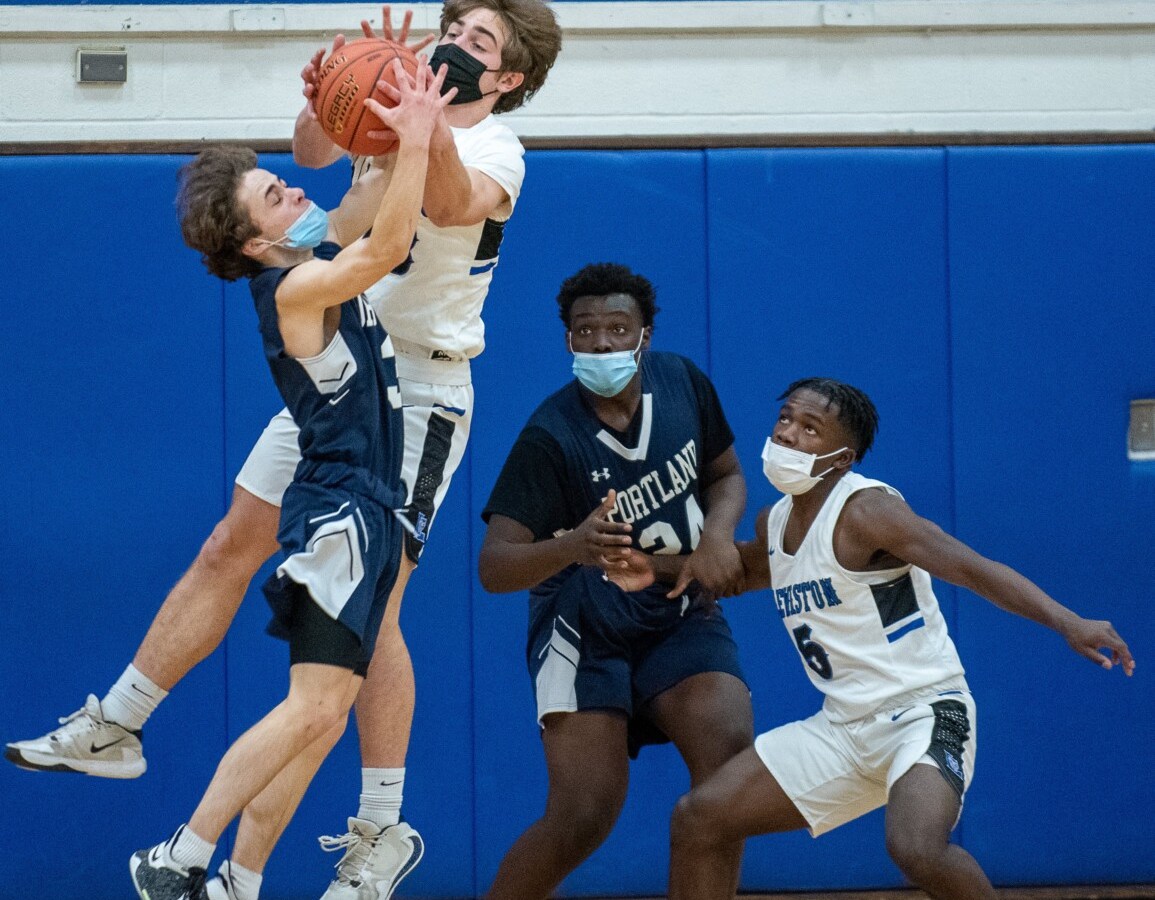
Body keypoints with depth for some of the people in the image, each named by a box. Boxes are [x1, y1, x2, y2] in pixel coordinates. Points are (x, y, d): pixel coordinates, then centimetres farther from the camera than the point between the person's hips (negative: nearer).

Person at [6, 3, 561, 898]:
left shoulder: (496, 153, -14)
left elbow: (450, 203, -38)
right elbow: (313, 151, -14)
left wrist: (430, 124, -59)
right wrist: (321, 104, -37)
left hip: (417, 395, -6)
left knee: (370, 605, -9)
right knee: (230, 549, 10)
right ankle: (113, 728, 19)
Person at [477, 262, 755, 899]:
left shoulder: (681, 382, -6)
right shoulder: (550, 438, -21)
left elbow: (727, 475, 12)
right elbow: (493, 568, -26)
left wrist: (717, 535, -11)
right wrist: (572, 546, -46)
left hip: (680, 615, 4)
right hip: (585, 631, -4)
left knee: (730, 750, -23)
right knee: (584, 815, -17)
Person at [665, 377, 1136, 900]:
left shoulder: (863, 511, -16)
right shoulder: (775, 524, 9)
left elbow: (973, 569, -25)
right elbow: (740, 572, 35)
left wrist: (1067, 623, -38)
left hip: (923, 712, -8)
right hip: (843, 727, 8)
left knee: (915, 847, -36)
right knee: (699, 819, 3)